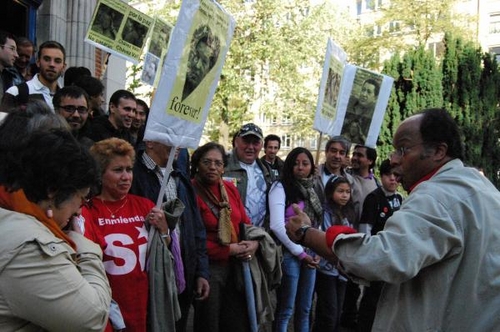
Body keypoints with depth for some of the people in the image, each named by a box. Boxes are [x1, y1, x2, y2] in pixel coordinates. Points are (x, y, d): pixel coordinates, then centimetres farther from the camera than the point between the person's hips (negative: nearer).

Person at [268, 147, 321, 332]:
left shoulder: (312, 190, 13)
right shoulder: (281, 187, -7)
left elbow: (317, 224, 15)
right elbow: (277, 226, -17)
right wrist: (300, 253, -13)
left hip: (310, 255, 6)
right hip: (289, 254, -6)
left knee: (304, 309, 15)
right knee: (286, 309, 4)